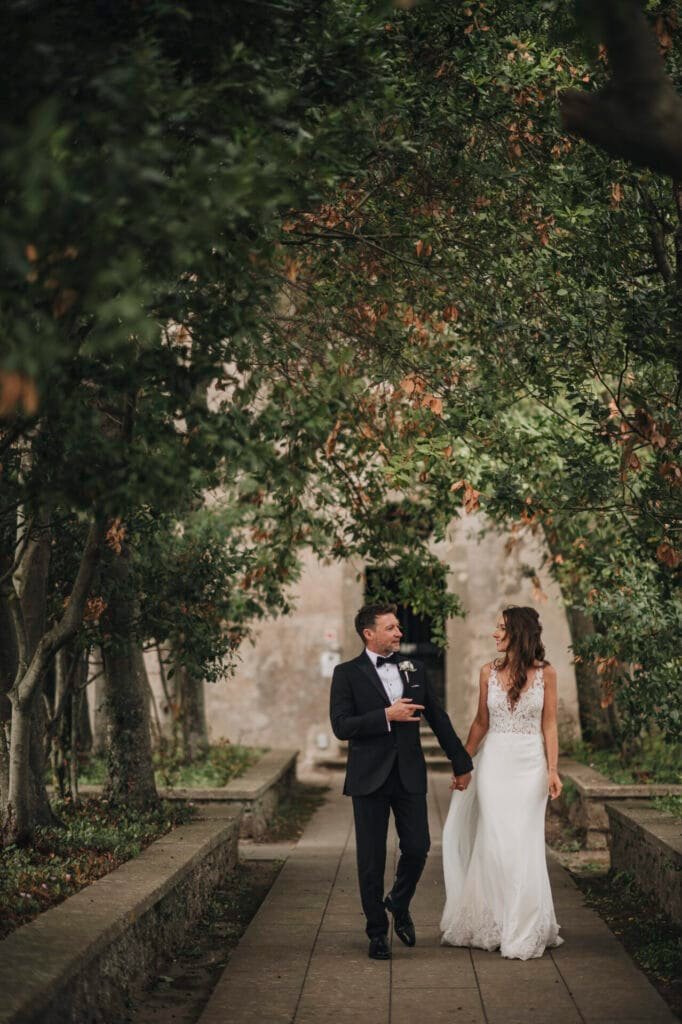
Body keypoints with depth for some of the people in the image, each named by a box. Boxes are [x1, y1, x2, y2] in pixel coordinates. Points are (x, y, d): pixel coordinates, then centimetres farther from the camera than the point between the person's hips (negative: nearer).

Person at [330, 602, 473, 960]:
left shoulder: (414, 670, 9)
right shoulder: (347, 673, -3)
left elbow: (438, 718, 14)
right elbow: (341, 726, -13)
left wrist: (461, 763, 16)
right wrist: (387, 715, -19)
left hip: (409, 775, 3)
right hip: (369, 778, -3)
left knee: (417, 848, 0)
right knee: (371, 858, 3)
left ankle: (399, 905, 29)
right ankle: (377, 931, 18)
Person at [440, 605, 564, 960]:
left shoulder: (545, 673, -1)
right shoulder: (489, 672, 4)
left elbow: (549, 724, 0)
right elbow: (481, 722, 11)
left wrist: (552, 769, -7)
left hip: (531, 764, -1)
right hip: (494, 761, 2)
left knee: (524, 845, -1)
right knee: (494, 843, 0)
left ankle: (524, 930, 11)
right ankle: (493, 924, 13)